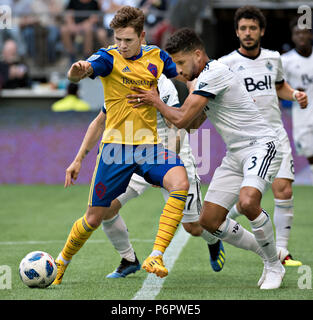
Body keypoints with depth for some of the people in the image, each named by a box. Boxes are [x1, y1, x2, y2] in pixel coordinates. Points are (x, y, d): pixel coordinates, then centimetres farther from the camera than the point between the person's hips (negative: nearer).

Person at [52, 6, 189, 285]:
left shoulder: (157, 57, 6)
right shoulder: (109, 58, -6)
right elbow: (77, 74, -26)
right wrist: (77, 71, -51)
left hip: (149, 146, 2)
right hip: (115, 147, -2)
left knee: (180, 182, -28)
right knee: (94, 218, 4)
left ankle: (156, 257, -27)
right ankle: (60, 266, 30)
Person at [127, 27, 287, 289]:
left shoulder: (214, 74, -18)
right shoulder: (204, 79, 14)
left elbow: (182, 120, -18)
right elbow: (191, 123, 24)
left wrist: (156, 101, 0)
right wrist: (154, 101, 14)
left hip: (261, 145, -10)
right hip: (235, 153, 10)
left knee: (247, 202, -34)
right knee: (209, 220, 1)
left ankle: (275, 266, -14)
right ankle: (266, 252, 18)